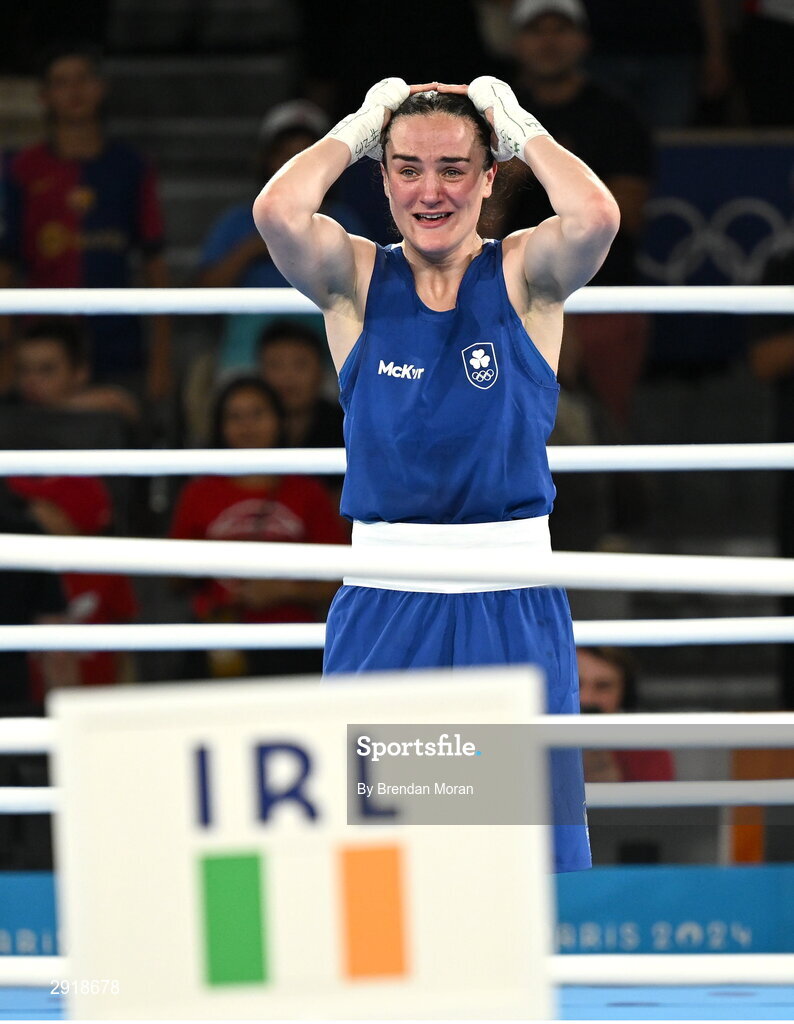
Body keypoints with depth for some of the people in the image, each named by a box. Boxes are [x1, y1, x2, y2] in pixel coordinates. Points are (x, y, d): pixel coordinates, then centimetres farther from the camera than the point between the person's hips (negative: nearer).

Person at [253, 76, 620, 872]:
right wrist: (360, 129, -1)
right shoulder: (357, 282, 4)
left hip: (514, 606, 0)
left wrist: (520, 127, -4)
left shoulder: (523, 276, 3)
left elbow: (596, 216, -20)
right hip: (383, 608, 1)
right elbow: (276, 211, -16)